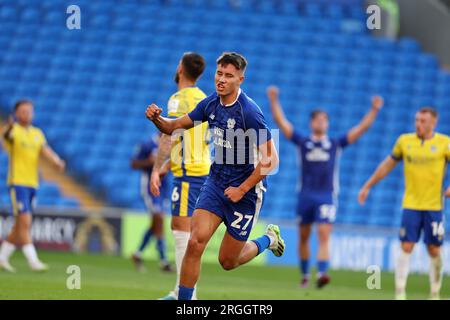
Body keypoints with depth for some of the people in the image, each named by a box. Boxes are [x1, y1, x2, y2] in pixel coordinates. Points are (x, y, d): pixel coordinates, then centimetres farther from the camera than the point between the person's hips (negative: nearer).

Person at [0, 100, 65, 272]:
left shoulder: (38, 133, 12)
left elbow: (46, 151, -2)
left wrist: (57, 162, -24)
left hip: (32, 183, 7)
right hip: (17, 182, -7)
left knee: (20, 225, 11)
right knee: (25, 222, -12)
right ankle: (33, 261, -15)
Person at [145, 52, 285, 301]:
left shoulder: (249, 112, -22)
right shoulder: (211, 103, -2)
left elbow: (270, 160, -22)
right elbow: (174, 126, 8)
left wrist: (242, 189, -19)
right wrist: (156, 118, -14)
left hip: (245, 190, -5)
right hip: (215, 183, 5)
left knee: (227, 261, 6)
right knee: (195, 242, -14)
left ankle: (268, 239, 35)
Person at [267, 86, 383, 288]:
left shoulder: (336, 144, 10)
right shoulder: (302, 142, 8)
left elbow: (362, 128, 7)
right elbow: (281, 122, 2)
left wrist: (374, 110, -3)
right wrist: (274, 101, -8)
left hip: (326, 197, -1)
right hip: (305, 196, 1)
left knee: (324, 236, -16)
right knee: (303, 237, 8)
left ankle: (322, 274, -28)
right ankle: (305, 275, 22)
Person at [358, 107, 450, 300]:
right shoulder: (404, 141, 5)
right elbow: (388, 165, 15)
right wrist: (367, 186, 17)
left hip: (434, 206, -1)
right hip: (410, 205, 1)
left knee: (434, 251, 3)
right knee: (406, 247, -6)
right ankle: (400, 293, -4)